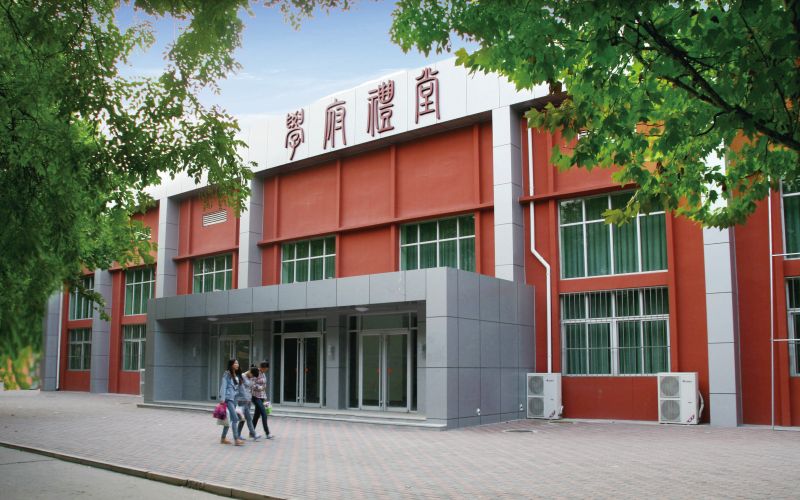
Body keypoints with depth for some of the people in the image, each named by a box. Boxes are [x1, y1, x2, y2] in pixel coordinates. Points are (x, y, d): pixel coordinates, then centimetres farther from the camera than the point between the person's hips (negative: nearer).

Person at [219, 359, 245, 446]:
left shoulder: (237, 375, 14)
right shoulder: (227, 374, -7)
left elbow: (237, 388, 13)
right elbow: (223, 386, -11)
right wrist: (222, 399, -16)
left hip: (234, 399, 8)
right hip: (228, 399, -8)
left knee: (229, 419, 11)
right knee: (235, 418, -14)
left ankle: (223, 438, 20)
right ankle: (236, 439, -14)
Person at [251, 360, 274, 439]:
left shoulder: (263, 374, 12)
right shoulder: (256, 373, -14)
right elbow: (253, 386, -19)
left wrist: (265, 397, 19)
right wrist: (261, 387, -14)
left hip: (262, 397, 8)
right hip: (256, 397, -8)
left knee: (257, 415, 11)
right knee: (264, 414, -11)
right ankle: (267, 433, -9)